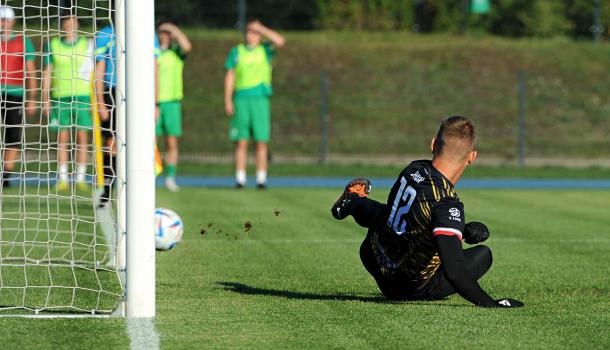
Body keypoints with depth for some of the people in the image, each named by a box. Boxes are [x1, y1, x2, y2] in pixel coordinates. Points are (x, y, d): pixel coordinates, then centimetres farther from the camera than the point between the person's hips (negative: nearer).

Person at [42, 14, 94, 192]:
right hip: (60, 97, 0)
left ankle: (81, 179, 3)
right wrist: (45, 100, 2)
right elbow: (47, 73, 8)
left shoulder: (88, 45, 5)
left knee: (82, 138, -2)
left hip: (82, 97, 0)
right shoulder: (53, 45, 6)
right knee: (62, 138, 0)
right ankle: (62, 179, 3)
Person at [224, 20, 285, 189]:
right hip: (241, 99, 0)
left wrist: (261, 28, -5)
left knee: (261, 142, -2)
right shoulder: (236, 51, 11)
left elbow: (280, 41, -10)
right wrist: (227, 100, 1)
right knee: (241, 142, -1)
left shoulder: (265, 50, 9)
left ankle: (261, 179, 0)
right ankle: (240, 179, 0)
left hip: (260, 99, 0)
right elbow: (230, 76, 9)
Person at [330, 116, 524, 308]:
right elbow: (453, 270, -41)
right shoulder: (446, 203, -35)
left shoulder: (413, 169, -12)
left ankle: (353, 201, 66)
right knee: (483, 254, 12)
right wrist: (491, 304, -38)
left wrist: (463, 230, 0)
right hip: (409, 290, -7)